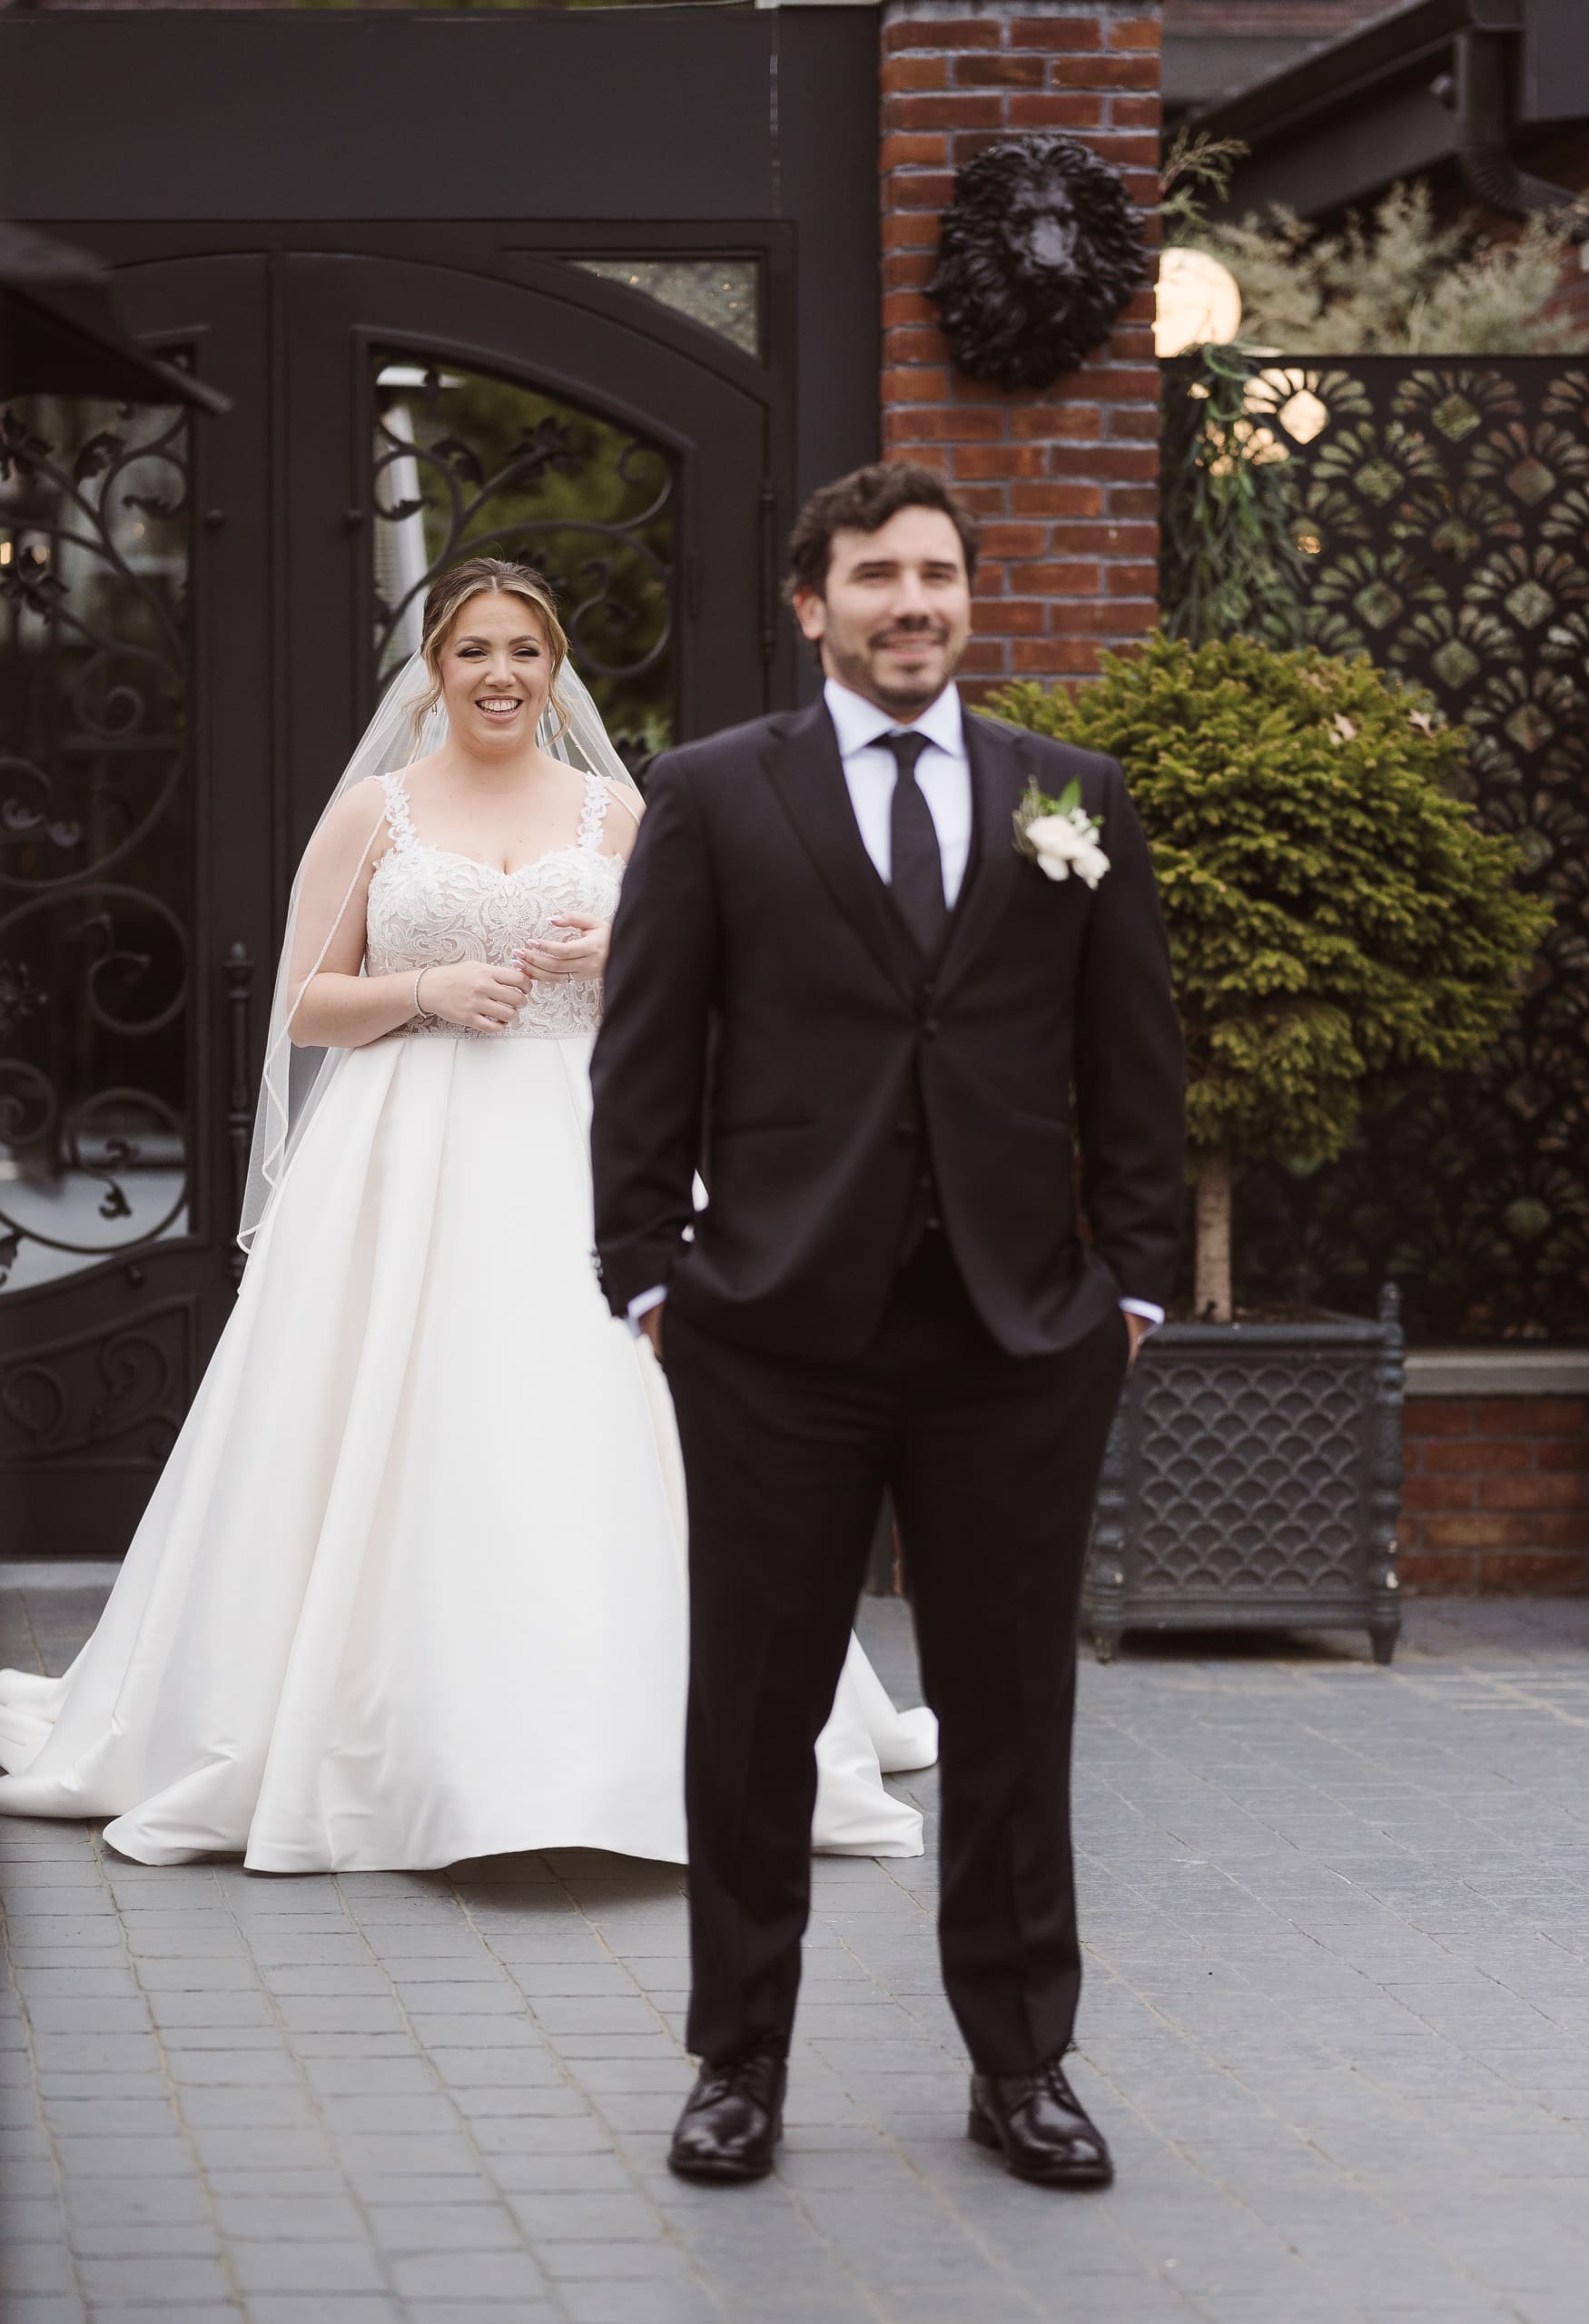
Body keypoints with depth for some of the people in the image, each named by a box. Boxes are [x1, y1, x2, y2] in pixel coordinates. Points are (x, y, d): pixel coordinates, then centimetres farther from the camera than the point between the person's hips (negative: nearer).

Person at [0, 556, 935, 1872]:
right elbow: (306, 1006, 5)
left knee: (587, 1453, -6)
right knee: (386, 1454, -5)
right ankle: (376, 1749, 2)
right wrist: (426, 991, -12)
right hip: (402, 1171, -1)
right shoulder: (375, 810, 6)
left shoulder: (617, 811, 10)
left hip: (575, 1166, 1)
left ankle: (591, 1751, 1)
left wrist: (629, 960, -7)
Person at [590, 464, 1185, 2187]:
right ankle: (741, 2063, 15)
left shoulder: (1076, 800, 9)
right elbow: (645, 1059, 3)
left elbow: (1133, 1061, 10)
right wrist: (648, 1275, -3)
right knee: (752, 1714, 5)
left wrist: (1133, 1276, 5)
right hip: (778, 1333, -1)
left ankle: (1019, 2063, 17)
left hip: (1020, 1334, 1)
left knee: (1011, 1719, 7)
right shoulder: (713, 797, 4)